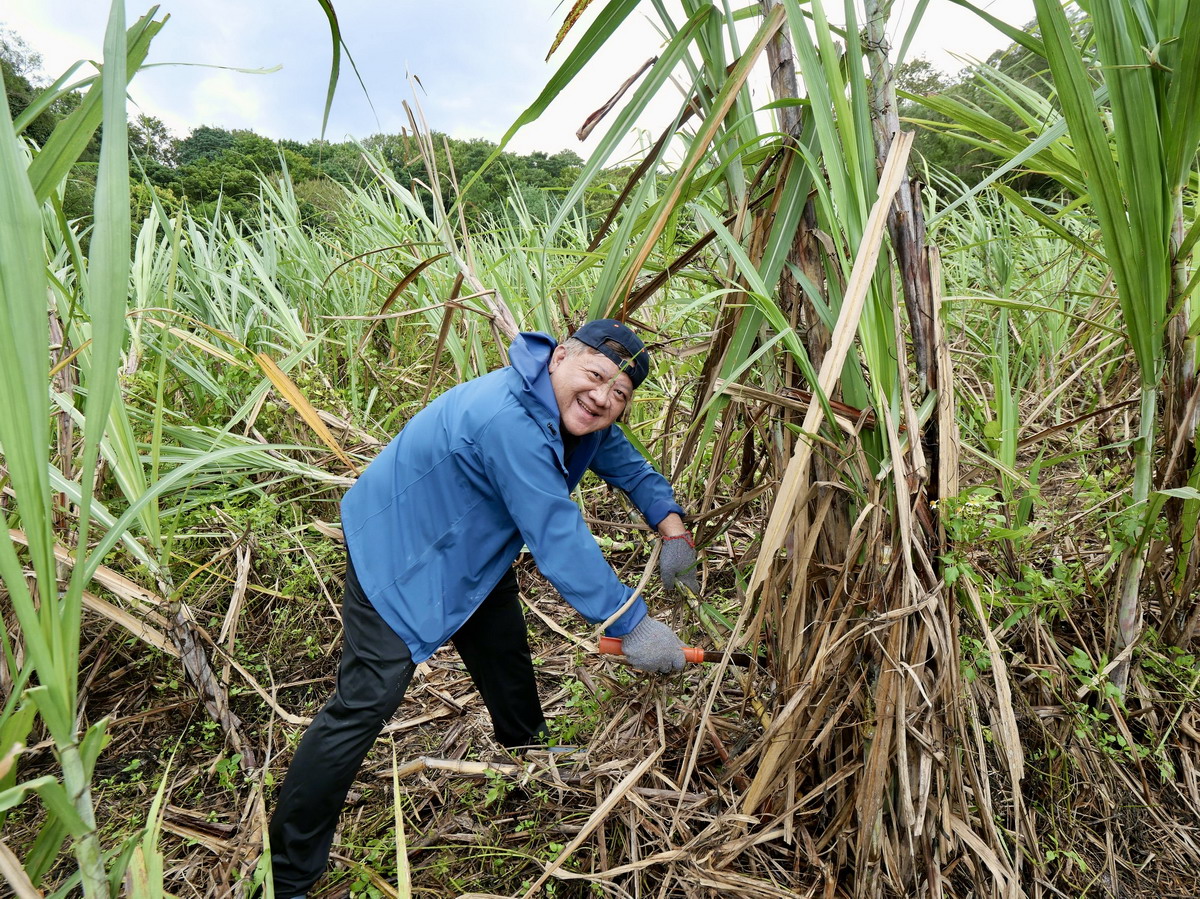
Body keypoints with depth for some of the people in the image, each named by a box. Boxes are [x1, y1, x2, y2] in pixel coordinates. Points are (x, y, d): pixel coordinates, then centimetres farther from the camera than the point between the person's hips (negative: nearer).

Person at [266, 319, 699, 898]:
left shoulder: (581, 416, -8)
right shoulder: (509, 422, -39)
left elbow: (627, 465, 10)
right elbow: (559, 541, -37)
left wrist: (672, 525, -5)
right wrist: (633, 625, -28)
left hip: (470, 549, 10)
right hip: (397, 551, -9)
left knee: (506, 654, 23)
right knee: (366, 702, -11)